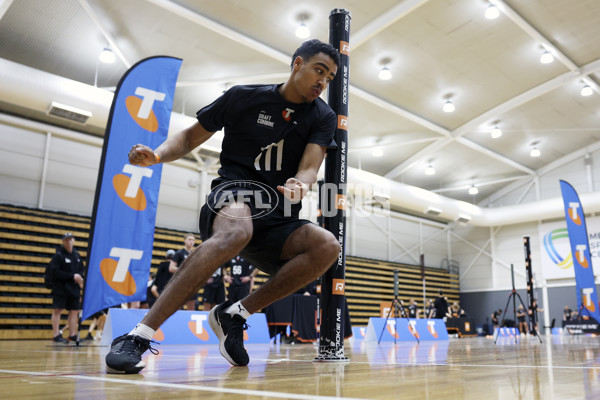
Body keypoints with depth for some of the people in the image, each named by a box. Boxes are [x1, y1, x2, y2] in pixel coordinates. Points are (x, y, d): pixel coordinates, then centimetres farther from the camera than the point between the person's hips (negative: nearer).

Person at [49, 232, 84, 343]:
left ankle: (72, 335, 13)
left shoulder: (76, 255, 13)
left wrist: (80, 278, -4)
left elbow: (81, 269, 19)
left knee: (75, 310, 6)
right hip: (60, 288, -6)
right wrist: (72, 276, -17)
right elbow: (55, 272, -15)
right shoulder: (58, 255, -6)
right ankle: (56, 335, -3)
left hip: (74, 288, 6)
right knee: (57, 310, -8)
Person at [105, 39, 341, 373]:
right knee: (237, 230, -40)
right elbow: (191, 136, 11)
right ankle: (138, 336, -37)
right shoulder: (244, 97, 4)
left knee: (327, 246, -27)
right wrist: (158, 154, -10)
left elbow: (309, 168, -5)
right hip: (232, 193, -3)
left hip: (278, 220, 4)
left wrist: (300, 184, -30)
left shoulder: (323, 117, 9)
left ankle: (235, 314, -15)